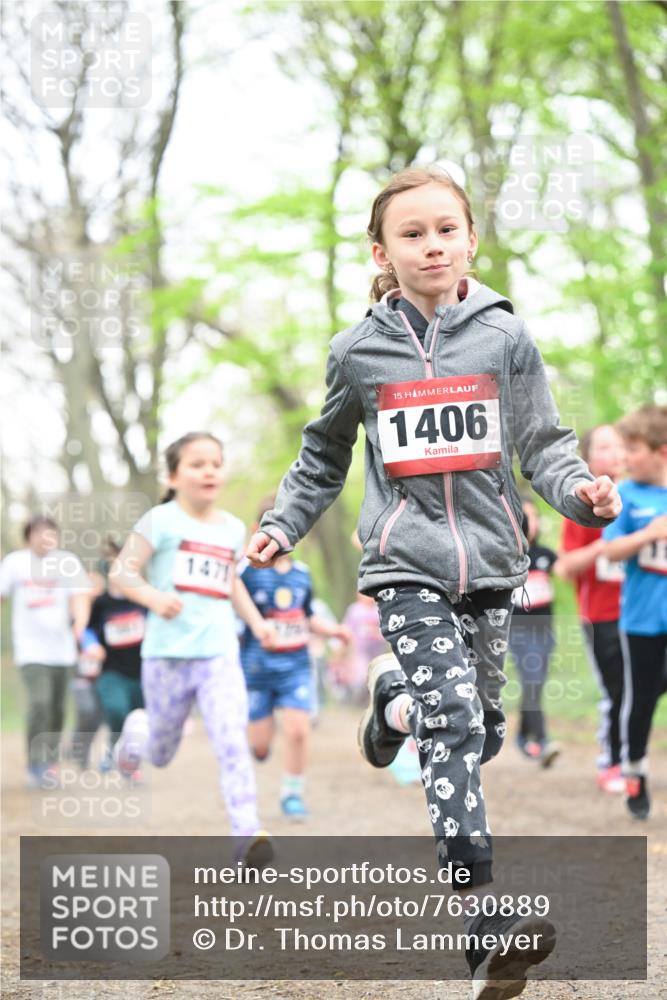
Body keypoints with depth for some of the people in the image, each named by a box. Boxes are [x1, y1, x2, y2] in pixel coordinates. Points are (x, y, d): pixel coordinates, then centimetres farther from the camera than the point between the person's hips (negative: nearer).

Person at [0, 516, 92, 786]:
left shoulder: (67, 561, 2)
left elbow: (79, 597, -3)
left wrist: (80, 625, -22)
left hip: (61, 648, 2)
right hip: (30, 649, -2)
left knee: (57, 709, 9)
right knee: (39, 703, -18)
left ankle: (50, 761, 27)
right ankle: (35, 766, -11)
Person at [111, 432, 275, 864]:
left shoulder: (233, 529, 11)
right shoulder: (161, 520, -4)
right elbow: (122, 571, -7)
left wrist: (256, 621, 14)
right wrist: (153, 597, -25)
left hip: (220, 654, 2)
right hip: (167, 653, -2)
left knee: (233, 741, -17)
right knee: (162, 755, 14)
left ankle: (247, 832, -19)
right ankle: (138, 728, 49)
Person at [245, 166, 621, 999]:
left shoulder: (505, 337, 2)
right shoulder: (358, 351, 3)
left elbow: (543, 445, 2)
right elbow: (323, 458, 18)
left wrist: (581, 492, -18)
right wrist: (282, 525, 7)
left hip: (490, 560, 3)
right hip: (405, 564, -2)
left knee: (479, 730, 10)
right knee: (453, 725, -17)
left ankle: (396, 697, 46)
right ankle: (484, 919, -21)